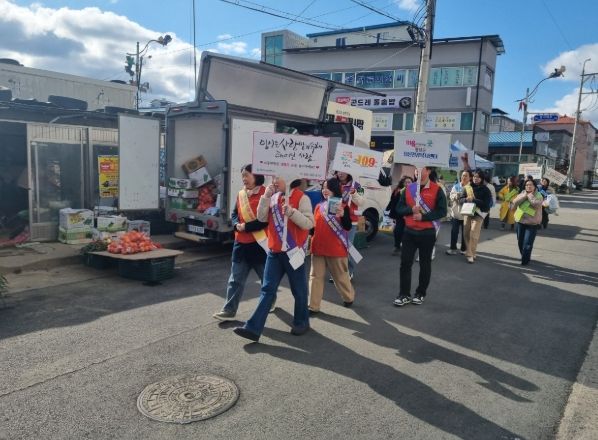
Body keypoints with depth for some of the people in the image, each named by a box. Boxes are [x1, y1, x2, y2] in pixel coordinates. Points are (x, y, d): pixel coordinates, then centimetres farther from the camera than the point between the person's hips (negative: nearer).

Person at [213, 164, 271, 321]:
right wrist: (237, 224, -7)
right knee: (236, 278, 4)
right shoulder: (241, 194, 9)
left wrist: (246, 226, -19)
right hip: (241, 243, 6)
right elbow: (234, 214, 15)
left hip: (259, 244, -6)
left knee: (266, 277, 14)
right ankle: (229, 311, 7)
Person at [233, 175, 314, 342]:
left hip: (293, 251, -5)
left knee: (298, 290, 10)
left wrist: (291, 211, -27)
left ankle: (301, 322, 30)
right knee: (267, 289, 3)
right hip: (274, 252, 5)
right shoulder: (273, 197, 10)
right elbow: (261, 218, 1)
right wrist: (266, 197, -9)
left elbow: (309, 223, -15)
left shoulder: (301, 198, -9)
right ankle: (253, 328, 2)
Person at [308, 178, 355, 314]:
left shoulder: (343, 207, -7)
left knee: (340, 276, 12)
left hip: (336, 249, -4)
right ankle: (313, 306, 11)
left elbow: (348, 227, -15)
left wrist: (343, 215, -31)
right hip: (318, 248, 4)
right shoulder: (319, 206, 7)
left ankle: (349, 297, 37)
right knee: (316, 276, 5)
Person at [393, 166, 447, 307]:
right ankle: (404, 295, 9)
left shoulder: (436, 189, -6)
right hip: (409, 231, 3)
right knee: (405, 262, 1)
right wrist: (411, 209, -14)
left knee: (425, 264, 8)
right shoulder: (409, 188, 5)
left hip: (427, 233, -3)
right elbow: (399, 208, 6)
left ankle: (420, 294, 22)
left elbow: (442, 211, -8)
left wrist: (423, 216, -18)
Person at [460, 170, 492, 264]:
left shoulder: (485, 190, -3)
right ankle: (469, 253, 16)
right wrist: (466, 199, -17)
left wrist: (474, 200, -20)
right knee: (466, 233, 4)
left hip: (478, 214, -4)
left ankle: (471, 254, -3)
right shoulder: (468, 187, 7)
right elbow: (460, 199, 5)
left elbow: (486, 203, -12)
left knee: (474, 234, -11)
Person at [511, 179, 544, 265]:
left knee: (527, 243, -8)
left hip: (532, 223, -4)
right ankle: (524, 256, 35)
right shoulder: (522, 194, 5)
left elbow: (536, 204, -25)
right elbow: (515, 202, -11)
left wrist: (530, 196, -14)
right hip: (520, 221, 4)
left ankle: (525, 260, 6)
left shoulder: (538, 195, -4)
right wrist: (525, 196, -17)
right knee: (520, 242, 15)